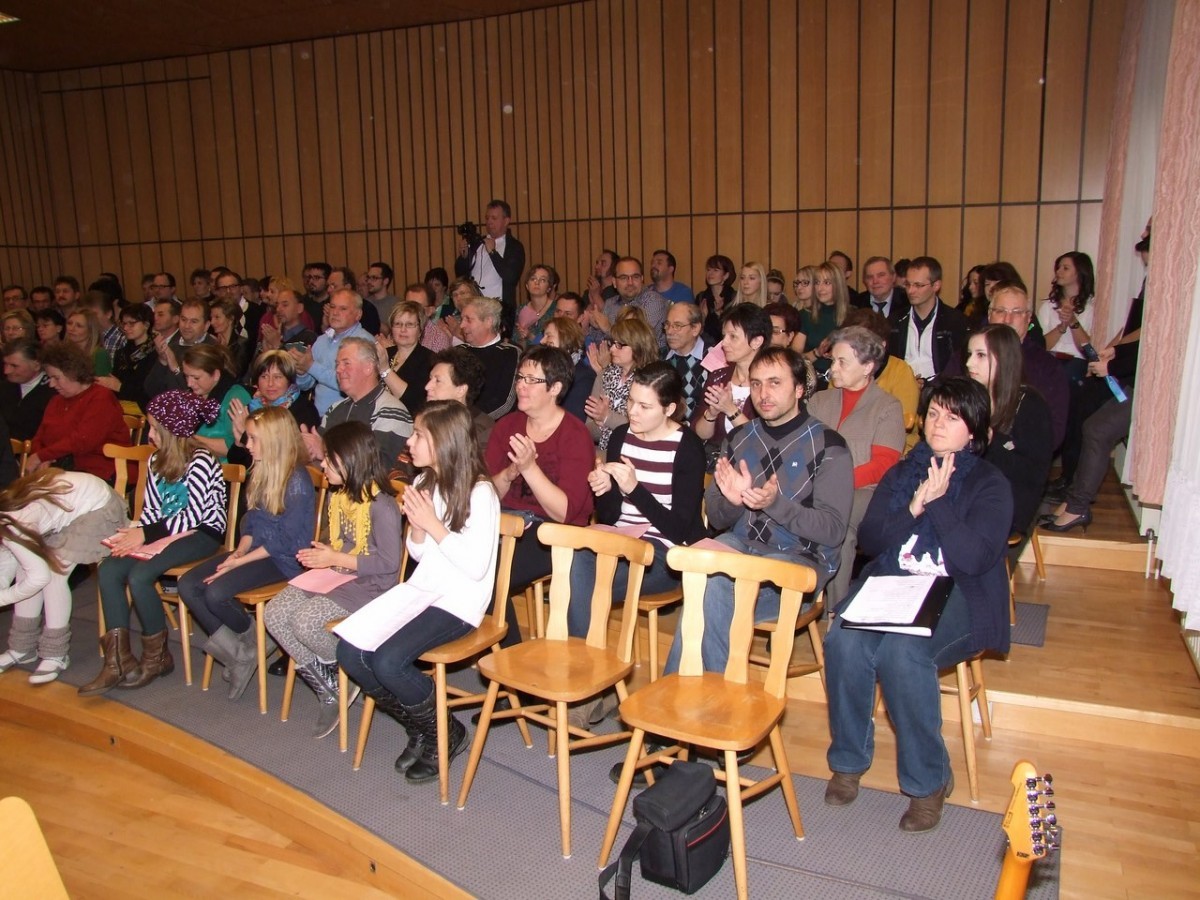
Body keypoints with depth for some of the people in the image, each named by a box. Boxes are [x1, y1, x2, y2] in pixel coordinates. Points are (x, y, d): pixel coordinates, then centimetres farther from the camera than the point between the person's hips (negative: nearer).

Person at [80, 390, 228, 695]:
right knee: (109, 569, -15)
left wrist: (145, 533, -20)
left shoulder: (201, 461, -14)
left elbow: (192, 516, -19)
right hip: (166, 532, 8)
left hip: (202, 533, -8)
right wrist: (135, 532, -9)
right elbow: (152, 509, 11)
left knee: (139, 575, -27)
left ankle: (157, 656, -6)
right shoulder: (156, 461, 12)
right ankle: (117, 660, -13)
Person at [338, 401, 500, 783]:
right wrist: (416, 526, -5)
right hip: (419, 593, 8)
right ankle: (420, 728, 11)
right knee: (350, 654, -10)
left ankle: (447, 733, 3)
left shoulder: (479, 493, -14)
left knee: (388, 661, -26)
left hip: (458, 604, -8)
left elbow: (477, 566, -19)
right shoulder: (424, 484, 10)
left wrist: (434, 526, -17)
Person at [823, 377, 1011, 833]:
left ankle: (929, 780, -14)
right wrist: (915, 506, -8)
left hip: (957, 599, -3)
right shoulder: (901, 473, 15)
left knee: (902, 650, -34)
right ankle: (848, 761, -9)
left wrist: (937, 502, -14)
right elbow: (869, 540, 5)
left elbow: (974, 558, -11)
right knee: (843, 641, -28)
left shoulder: (989, 484, 3)